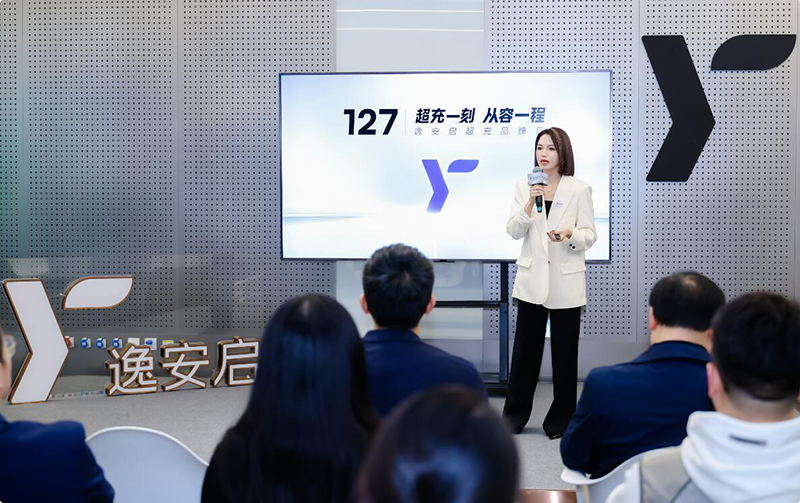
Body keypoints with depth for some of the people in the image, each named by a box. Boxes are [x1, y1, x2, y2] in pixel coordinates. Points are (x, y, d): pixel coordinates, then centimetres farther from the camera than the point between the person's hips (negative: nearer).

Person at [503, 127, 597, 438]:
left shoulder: (579, 190, -1)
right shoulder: (524, 187, 6)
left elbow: (590, 235, -1)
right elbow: (513, 231, -1)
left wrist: (570, 234, -21)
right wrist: (529, 205, -17)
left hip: (566, 282, -2)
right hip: (532, 280, 2)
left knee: (564, 354, 6)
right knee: (525, 351, 7)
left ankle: (560, 420, 19)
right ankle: (514, 416, 19)